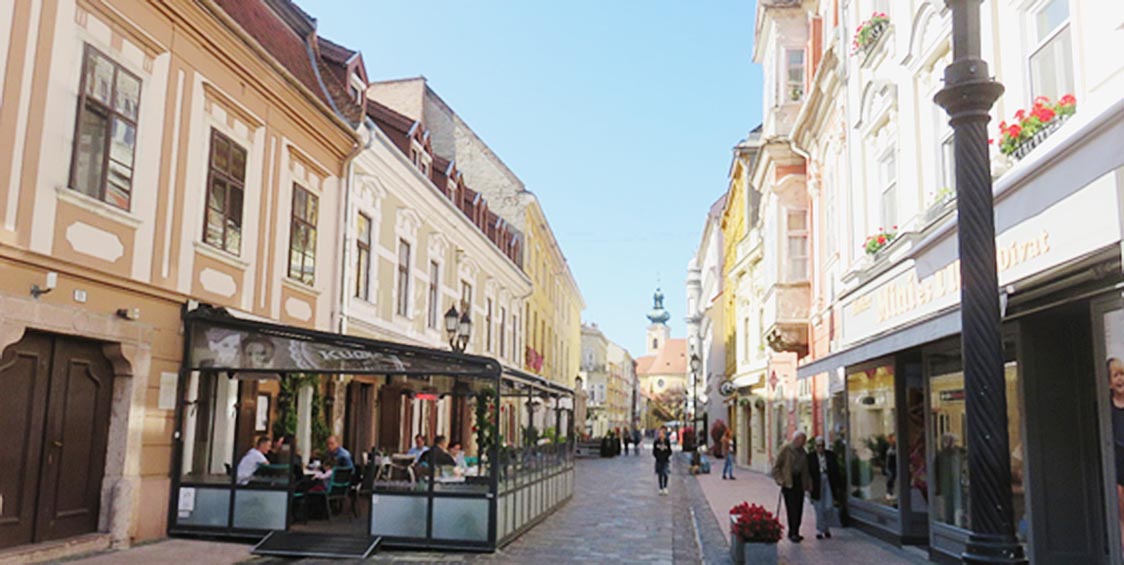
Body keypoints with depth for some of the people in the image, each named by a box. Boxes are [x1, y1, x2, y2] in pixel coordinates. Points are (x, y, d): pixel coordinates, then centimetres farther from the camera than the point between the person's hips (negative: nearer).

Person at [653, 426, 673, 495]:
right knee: (660, 475, 8)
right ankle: (661, 489, 17)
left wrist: (666, 456, -9)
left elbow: (669, 451, 4)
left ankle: (665, 488, -3)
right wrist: (657, 457, -8)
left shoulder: (667, 442, -2)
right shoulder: (656, 442, -1)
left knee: (665, 473, -16)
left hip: (665, 460, -1)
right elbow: (654, 451, 3)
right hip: (659, 461, 1)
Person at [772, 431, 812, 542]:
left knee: (799, 508, 5)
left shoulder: (802, 451, 11)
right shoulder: (786, 449, -5)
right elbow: (776, 467, -4)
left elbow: (805, 469, 16)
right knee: (792, 508, -10)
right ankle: (792, 533, -7)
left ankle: (795, 532, 15)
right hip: (788, 482, -6)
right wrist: (780, 480, -13)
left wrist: (808, 484, 8)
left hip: (799, 482, 6)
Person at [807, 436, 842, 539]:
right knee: (819, 509, 2)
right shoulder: (810, 457, -3)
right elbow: (808, 473, -3)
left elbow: (836, 471, 7)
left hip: (828, 482, 2)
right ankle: (819, 530, 15)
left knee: (829, 507, -1)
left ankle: (827, 528, 22)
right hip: (817, 485, -1)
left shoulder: (831, 455, 4)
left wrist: (839, 485, 4)